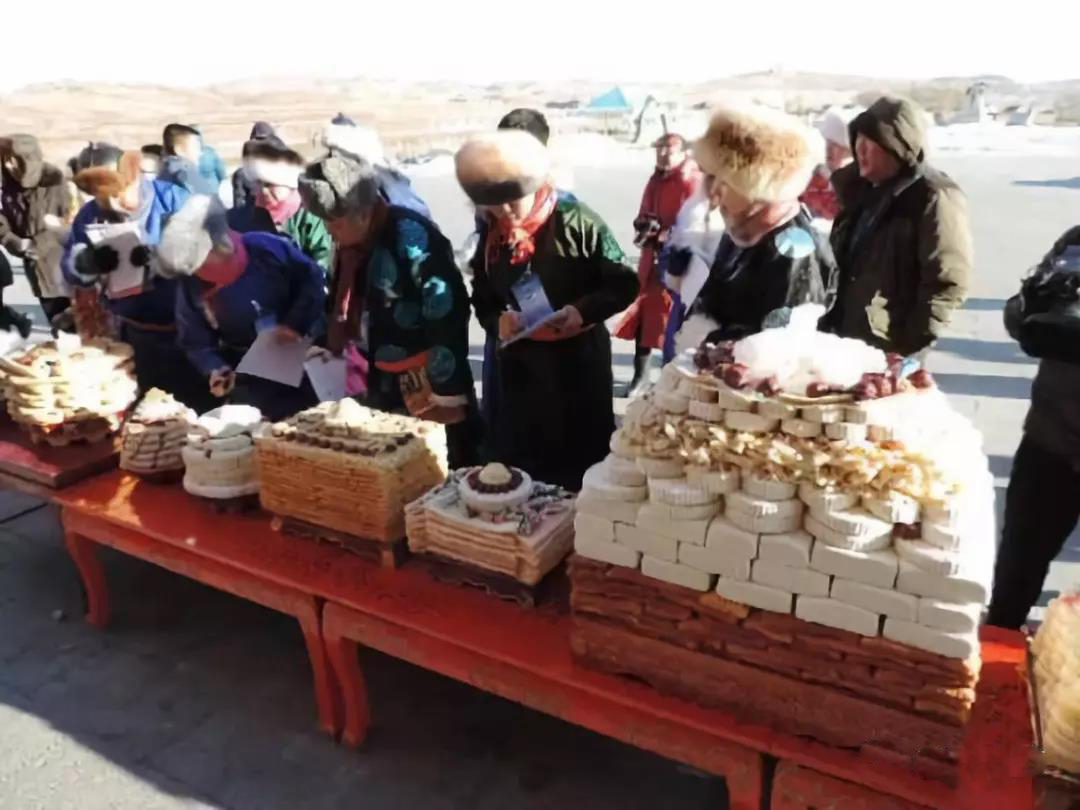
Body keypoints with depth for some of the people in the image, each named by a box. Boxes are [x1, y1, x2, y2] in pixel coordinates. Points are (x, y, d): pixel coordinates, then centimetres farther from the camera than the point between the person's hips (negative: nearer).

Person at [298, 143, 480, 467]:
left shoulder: (412, 238, -18)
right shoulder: (350, 243, 5)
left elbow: (447, 319, -20)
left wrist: (447, 399, -18)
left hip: (427, 400, -7)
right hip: (379, 397, 7)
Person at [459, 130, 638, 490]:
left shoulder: (578, 222, -10)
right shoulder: (491, 237, 6)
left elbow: (625, 284, -7)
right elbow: (483, 302, 14)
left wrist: (583, 311, -23)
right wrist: (497, 320, -9)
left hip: (578, 363, -4)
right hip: (520, 366, 4)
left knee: (583, 466, 9)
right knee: (520, 465, 11)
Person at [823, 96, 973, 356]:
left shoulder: (935, 198, -14)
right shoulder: (862, 189, 11)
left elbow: (948, 284, -19)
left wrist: (910, 346, -20)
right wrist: (829, 326, 12)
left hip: (890, 353, -8)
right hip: (844, 341, 8)